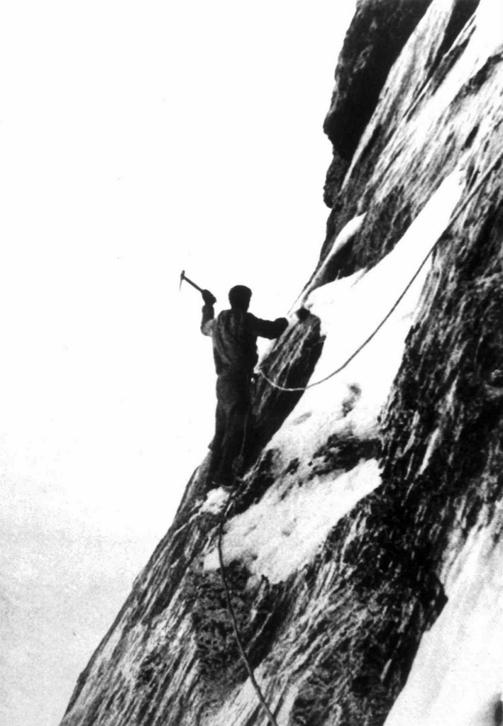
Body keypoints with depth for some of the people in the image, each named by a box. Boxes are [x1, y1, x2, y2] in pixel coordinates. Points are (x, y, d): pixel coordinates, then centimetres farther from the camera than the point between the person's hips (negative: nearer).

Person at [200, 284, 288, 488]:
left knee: (221, 431, 16)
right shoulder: (244, 320, -12)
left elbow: (205, 328, 33)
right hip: (239, 382, -8)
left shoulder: (218, 321, 11)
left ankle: (214, 473, 22)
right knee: (236, 431, -2)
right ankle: (224, 474, -3)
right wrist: (283, 321, 10)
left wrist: (208, 306, 49)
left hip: (222, 383, 8)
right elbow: (272, 331, -12)